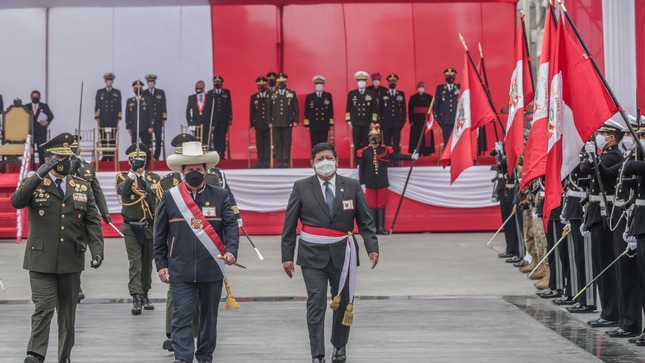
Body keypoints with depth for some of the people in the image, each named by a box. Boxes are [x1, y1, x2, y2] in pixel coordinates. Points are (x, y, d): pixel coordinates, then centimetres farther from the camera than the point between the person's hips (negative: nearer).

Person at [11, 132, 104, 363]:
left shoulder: (83, 188, 10)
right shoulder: (34, 185, 1)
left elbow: (92, 222, 7)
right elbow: (16, 202, -19)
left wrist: (97, 250, -6)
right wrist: (39, 175, -25)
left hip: (71, 260, 3)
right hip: (41, 260, -3)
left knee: (68, 311, 9)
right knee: (44, 308, -12)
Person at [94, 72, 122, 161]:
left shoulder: (117, 93, 11)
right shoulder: (99, 92, 11)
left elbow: (119, 106, 10)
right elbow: (97, 106, 10)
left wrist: (119, 118, 2)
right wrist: (97, 118, 3)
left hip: (113, 120, 0)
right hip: (103, 120, 0)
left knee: (112, 139, -3)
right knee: (103, 139, -2)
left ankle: (111, 157, 0)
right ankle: (105, 156, 1)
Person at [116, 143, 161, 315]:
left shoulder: (154, 178, 10)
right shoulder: (123, 177, 1)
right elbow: (122, 190, -21)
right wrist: (133, 172, -29)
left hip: (150, 228, 3)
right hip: (131, 228, -3)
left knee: (147, 263, 11)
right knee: (134, 262, -11)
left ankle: (144, 296, 22)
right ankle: (136, 298, -16)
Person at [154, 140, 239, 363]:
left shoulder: (220, 196, 5)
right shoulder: (169, 197, 3)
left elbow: (231, 226, -1)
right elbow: (160, 234, 6)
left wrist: (231, 250, -18)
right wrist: (161, 264, 1)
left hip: (212, 269, 1)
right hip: (180, 270, -1)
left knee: (209, 316, 11)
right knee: (182, 316, -7)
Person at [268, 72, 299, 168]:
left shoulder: (292, 94, 6)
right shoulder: (273, 95, 9)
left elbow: (296, 109, 5)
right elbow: (269, 109, 11)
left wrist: (296, 121, -2)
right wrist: (270, 122, 6)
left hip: (287, 123, -1)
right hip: (276, 123, 1)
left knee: (287, 143, -1)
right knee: (277, 143, 1)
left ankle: (286, 162, 3)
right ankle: (279, 162, 5)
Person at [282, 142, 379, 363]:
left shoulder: (352, 186, 3)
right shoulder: (302, 188, 0)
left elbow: (365, 221, 4)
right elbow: (289, 225, 3)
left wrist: (372, 248, -8)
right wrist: (287, 256, 0)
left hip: (342, 254, 2)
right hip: (313, 254, -2)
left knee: (344, 303, 13)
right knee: (316, 304, -7)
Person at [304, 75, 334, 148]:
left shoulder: (328, 96, 6)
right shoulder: (309, 97, 5)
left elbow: (331, 111, 6)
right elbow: (306, 112, 6)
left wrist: (331, 124, 3)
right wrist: (307, 124, 2)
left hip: (324, 126, 0)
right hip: (313, 126, 0)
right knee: (314, 145, 1)